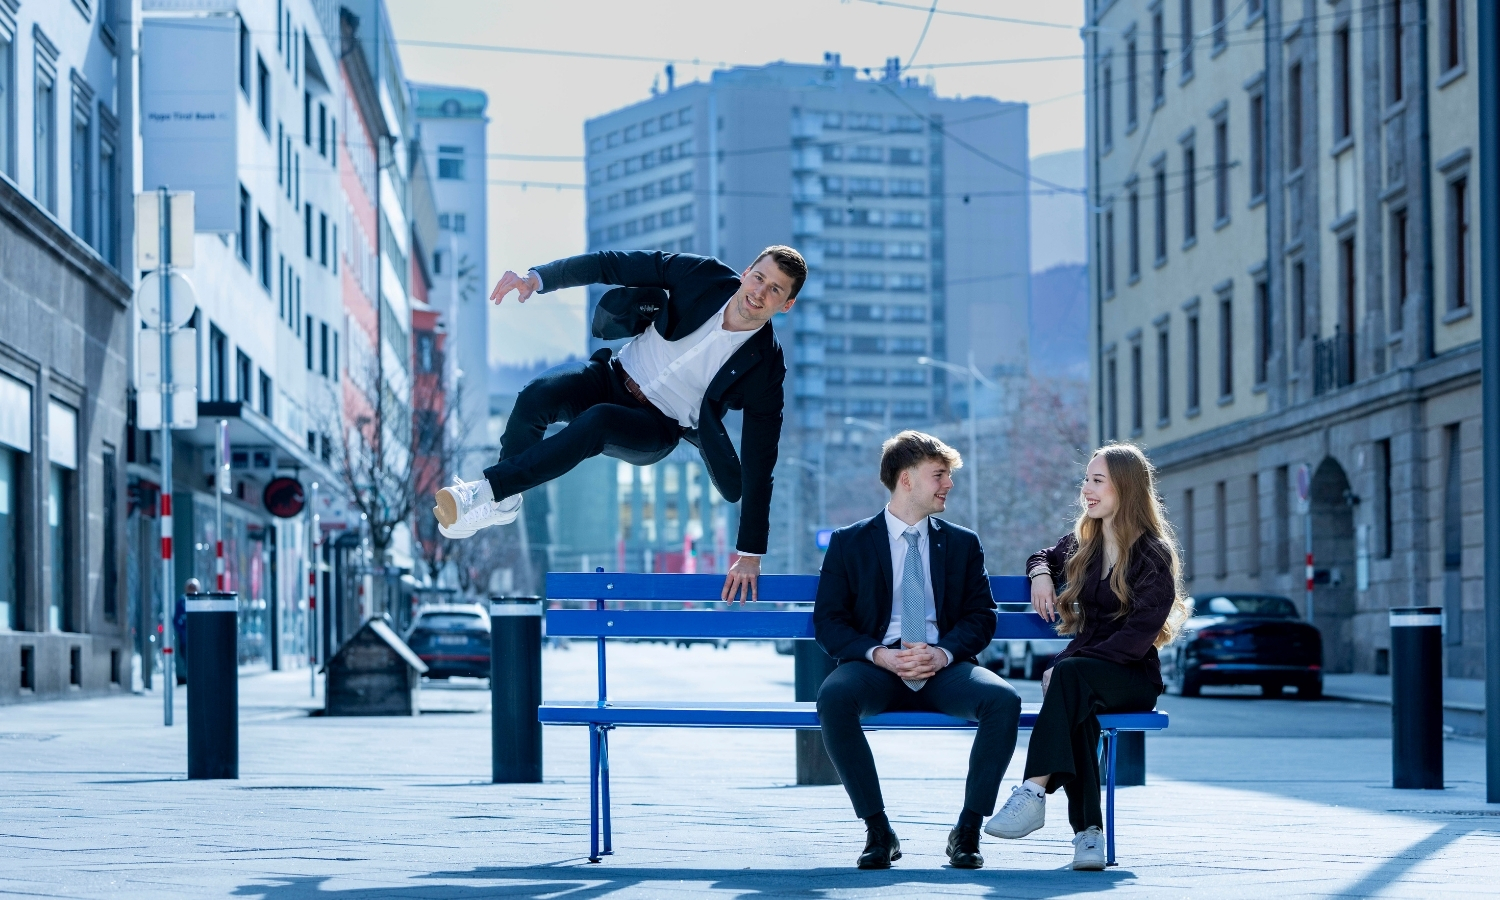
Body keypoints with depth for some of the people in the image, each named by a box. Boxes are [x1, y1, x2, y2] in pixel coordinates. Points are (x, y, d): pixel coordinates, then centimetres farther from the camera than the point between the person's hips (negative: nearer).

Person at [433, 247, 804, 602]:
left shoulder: (764, 367, -19)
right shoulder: (703, 276, -13)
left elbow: (758, 463, -15)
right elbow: (614, 265, -7)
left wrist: (750, 552, -13)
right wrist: (536, 278, -20)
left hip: (656, 428, -3)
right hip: (613, 378, 3)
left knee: (596, 422, -35)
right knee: (536, 396, -26)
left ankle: (487, 488, -24)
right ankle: (504, 503, -2)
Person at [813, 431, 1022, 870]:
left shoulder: (963, 544, 15)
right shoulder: (849, 543, 9)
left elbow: (981, 617, 9)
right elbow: (828, 623, 3)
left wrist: (943, 653, -13)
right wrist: (879, 654, -16)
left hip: (944, 669, 1)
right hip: (875, 667, -1)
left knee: (1003, 699, -30)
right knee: (834, 696, -36)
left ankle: (967, 829, -20)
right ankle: (878, 829, -26)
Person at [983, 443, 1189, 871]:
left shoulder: (1154, 556, -6)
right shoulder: (1083, 545, 15)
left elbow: (1138, 637, -16)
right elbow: (1044, 557, 39)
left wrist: (1068, 664, -23)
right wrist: (1041, 575, 13)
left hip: (1133, 675, -4)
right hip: (1084, 669, 4)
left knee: (1070, 676, -37)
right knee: (1077, 709, -35)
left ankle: (1033, 794, -51)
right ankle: (1087, 829, -44)